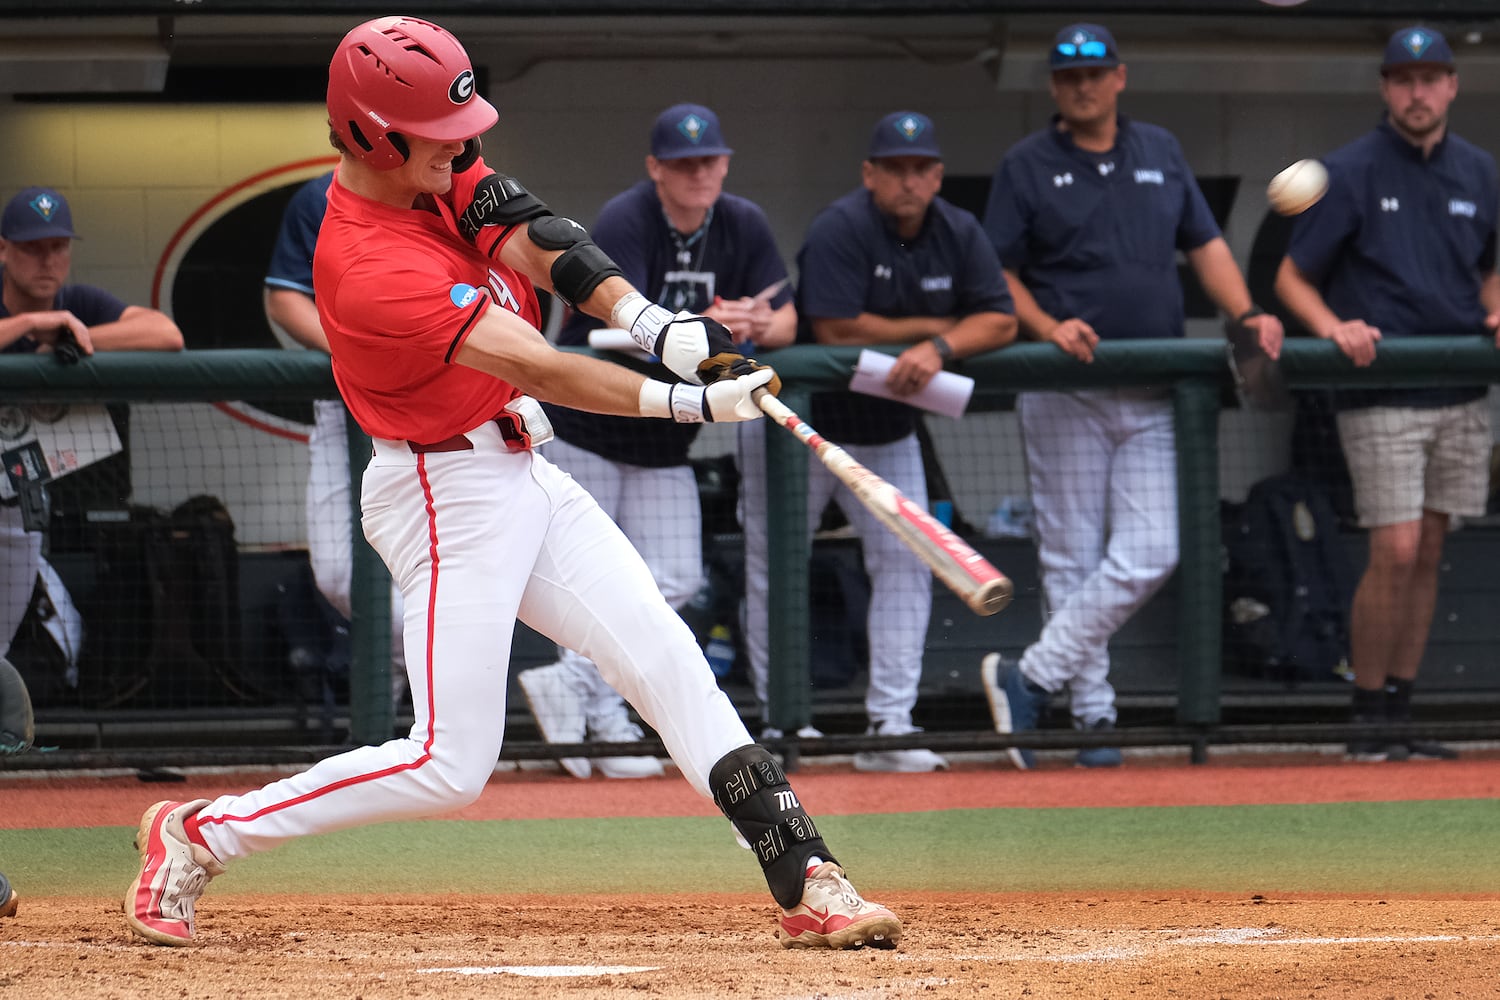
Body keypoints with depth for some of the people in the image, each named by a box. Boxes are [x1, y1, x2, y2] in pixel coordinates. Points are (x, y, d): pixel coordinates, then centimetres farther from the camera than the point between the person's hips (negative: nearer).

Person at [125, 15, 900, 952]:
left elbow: (536, 241, -11)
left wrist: (650, 321, -28)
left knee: (665, 656, 1)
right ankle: (199, 835, 4)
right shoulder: (370, 268, -27)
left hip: (523, 474, 9)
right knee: (449, 763, -8)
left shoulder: (439, 167, 0)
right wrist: (689, 401, -34)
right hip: (448, 495, -9)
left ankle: (805, 876, -1)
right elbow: (534, 367, -30)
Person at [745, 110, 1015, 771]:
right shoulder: (841, 230, -21)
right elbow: (836, 330, -28)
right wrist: (935, 326, -18)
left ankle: (889, 726, -4)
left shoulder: (959, 235, -4)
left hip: (888, 433, 4)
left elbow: (1001, 322, -11)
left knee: (906, 564, -4)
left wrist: (939, 349, -31)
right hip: (798, 424, -4)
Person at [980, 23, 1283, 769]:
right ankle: (1092, 714, 5)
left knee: (1148, 554, -8)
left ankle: (1032, 678, -3)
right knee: (1072, 559, -1)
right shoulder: (1026, 167, 3)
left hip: (1151, 397, 3)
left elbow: (1205, 245, 15)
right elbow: (996, 275, 1)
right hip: (1064, 392, -3)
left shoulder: (1160, 154, 14)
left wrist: (1245, 314, -2)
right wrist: (1048, 328, -17)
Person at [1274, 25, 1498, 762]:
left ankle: (1398, 712, 12)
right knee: (1395, 551, -12)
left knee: (1427, 552, 6)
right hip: (1380, 392, -5)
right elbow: (1292, 278, -4)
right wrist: (1334, 329, -22)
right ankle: (1369, 721, -3)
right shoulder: (1349, 173, -4)